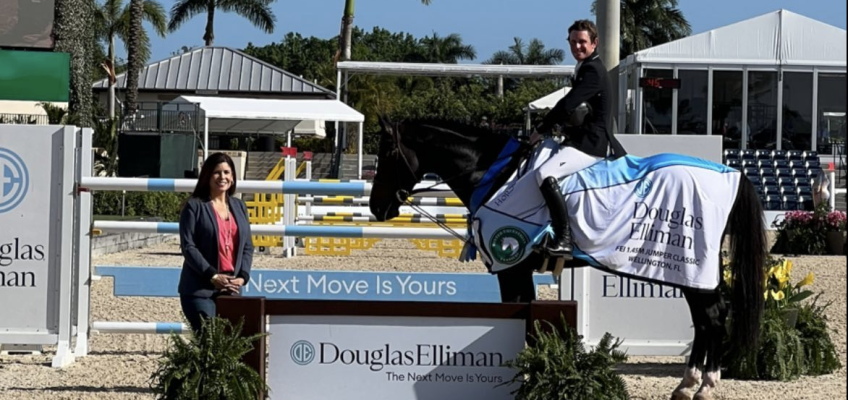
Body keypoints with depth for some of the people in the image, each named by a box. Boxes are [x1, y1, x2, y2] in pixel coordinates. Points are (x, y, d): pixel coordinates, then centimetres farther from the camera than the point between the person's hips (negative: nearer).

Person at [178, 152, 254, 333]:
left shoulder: (239, 207, 16)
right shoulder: (194, 206, -1)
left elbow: (248, 246, 15)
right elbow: (188, 247, -8)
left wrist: (242, 276, -2)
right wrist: (212, 276, -16)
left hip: (231, 289, 5)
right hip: (200, 290, -5)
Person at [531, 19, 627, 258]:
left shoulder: (593, 71, -14)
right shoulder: (585, 68, 19)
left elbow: (567, 104, -23)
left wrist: (541, 130, -14)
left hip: (591, 143, -11)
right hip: (582, 138, 11)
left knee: (544, 174, -31)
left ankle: (563, 240, -35)